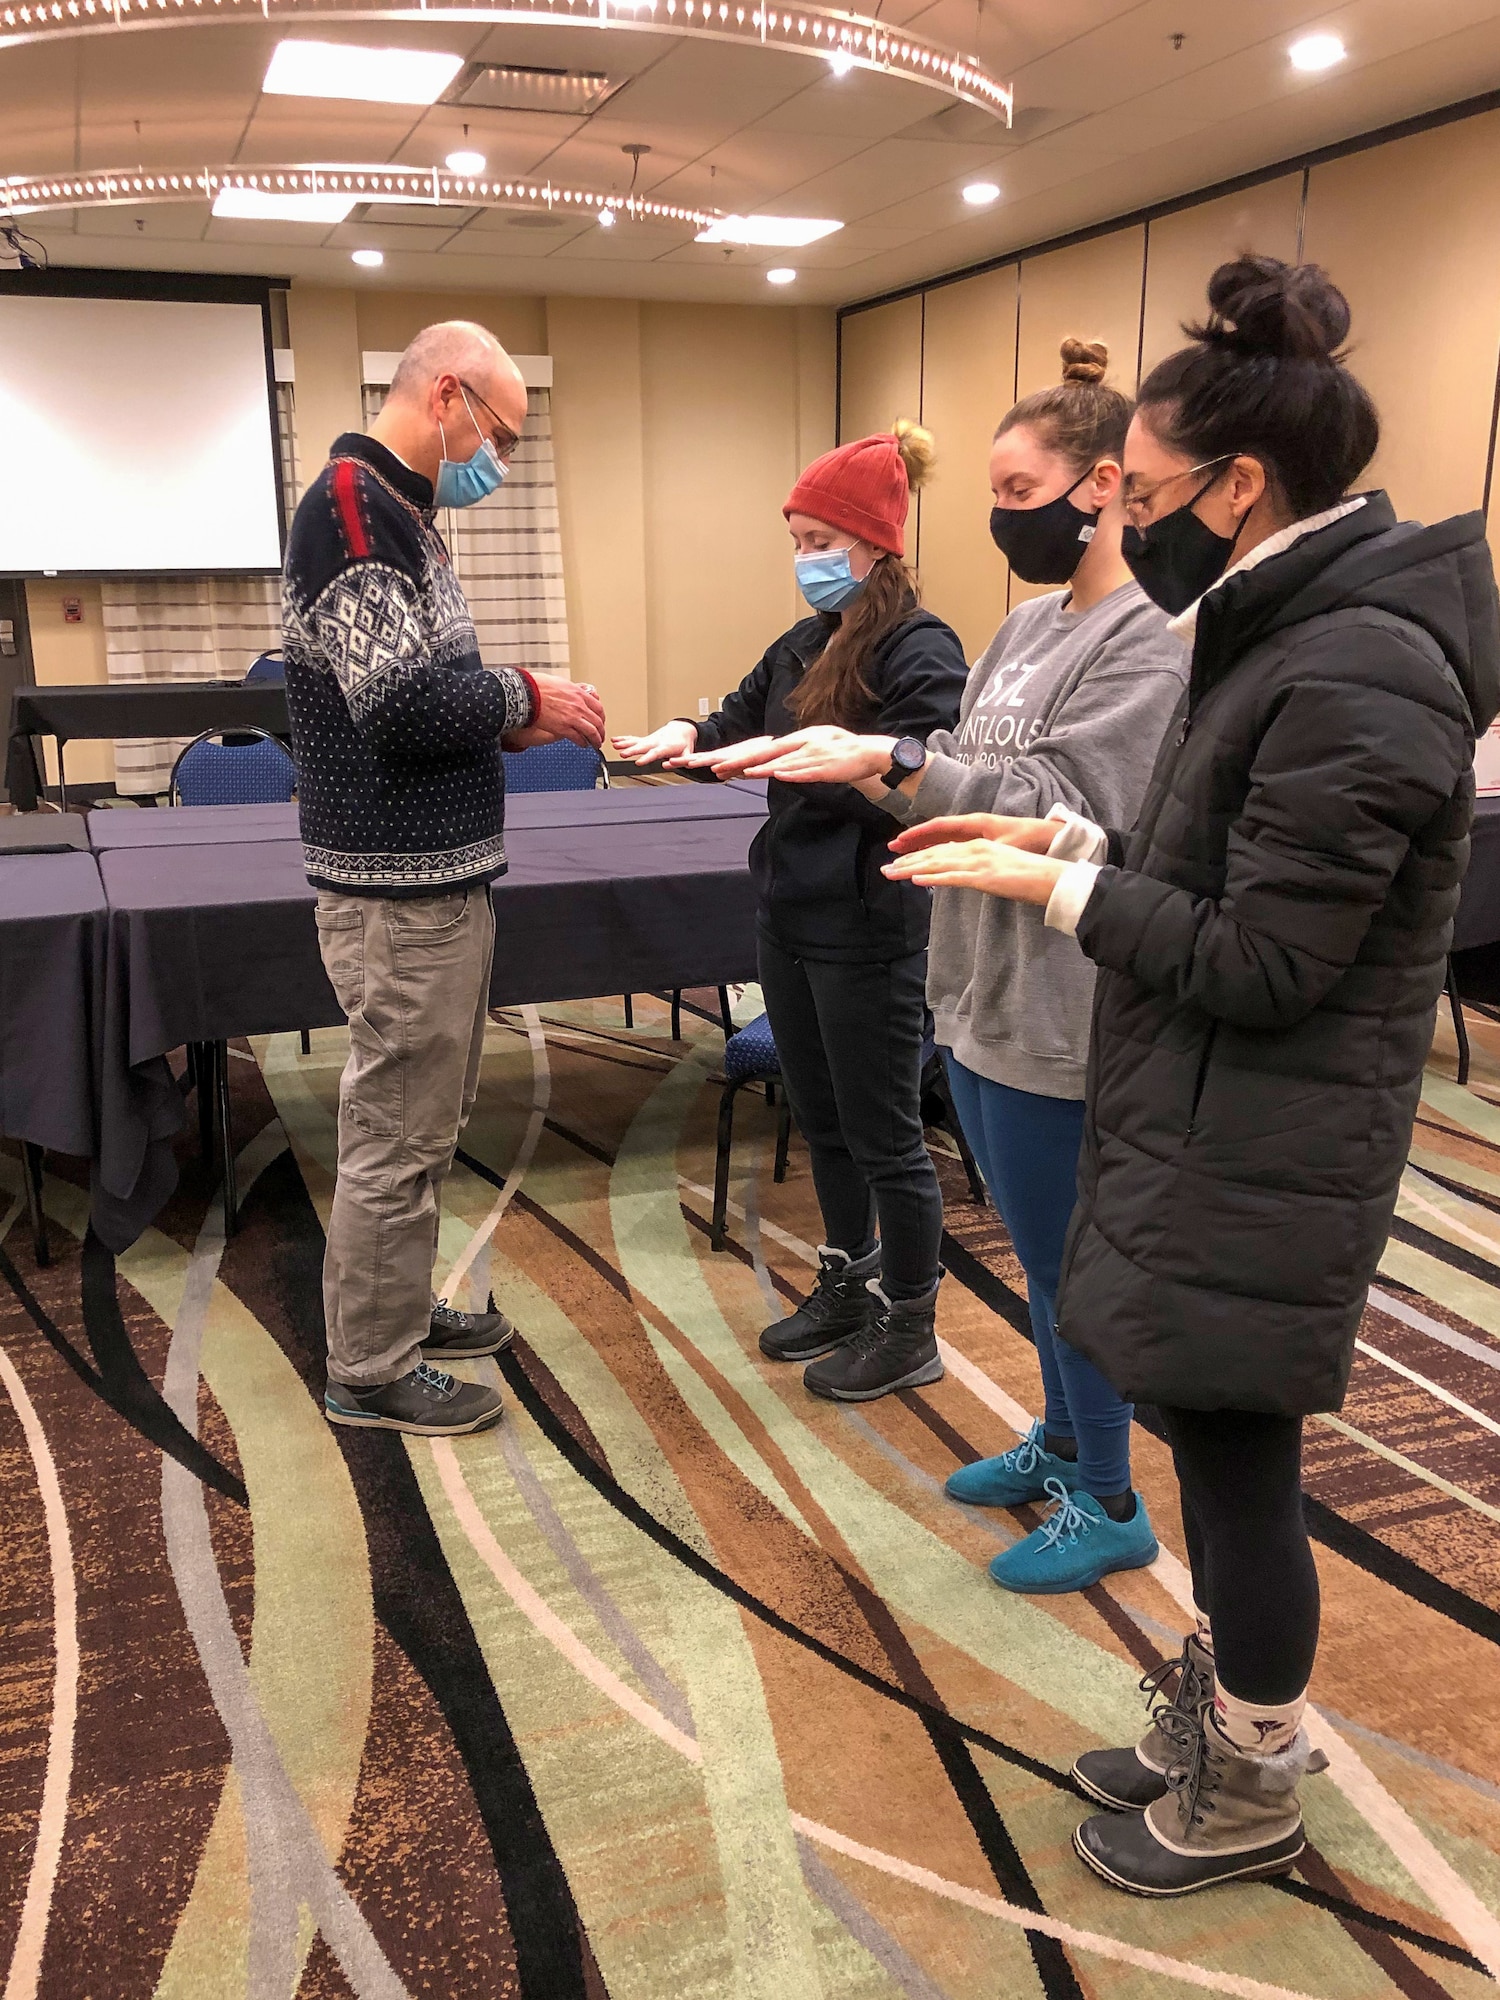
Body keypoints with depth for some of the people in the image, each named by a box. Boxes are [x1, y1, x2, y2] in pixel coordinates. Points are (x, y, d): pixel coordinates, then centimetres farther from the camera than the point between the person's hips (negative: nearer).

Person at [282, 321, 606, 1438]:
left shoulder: (395, 510, 17)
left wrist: (512, 720, 7)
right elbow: (398, 693, -25)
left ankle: (398, 1308, 35)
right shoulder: (354, 500, -15)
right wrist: (523, 699, -11)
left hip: (439, 872, 10)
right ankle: (371, 1371, 15)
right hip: (400, 884, -10)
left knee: (420, 1119, 20)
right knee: (397, 1132, 0)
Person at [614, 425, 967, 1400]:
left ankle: (911, 1331, 21)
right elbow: (742, 721, 16)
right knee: (822, 1119, 19)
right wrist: (690, 737, -6)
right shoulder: (805, 645, 11)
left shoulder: (920, 648, -14)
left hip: (867, 927, -8)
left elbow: (913, 780, -25)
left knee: (883, 1134, 4)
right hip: (791, 910, 8)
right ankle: (849, 1287, 38)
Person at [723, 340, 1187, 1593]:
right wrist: (858, 771, -3)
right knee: (1038, 1251, 22)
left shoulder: (1145, 647, -15)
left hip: (1053, 1015, -8)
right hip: (978, 995, 9)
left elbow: (1054, 813, -24)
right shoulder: (1027, 628, 11)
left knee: (1065, 1263, 5)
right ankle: (1062, 1442, 42)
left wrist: (888, 759, -29)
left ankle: (1109, 1506, 25)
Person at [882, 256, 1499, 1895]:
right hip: (1204, 1130, 9)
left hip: (1262, 1158, -9)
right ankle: (1215, 1727, 41)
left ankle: (1250, 1801, 30)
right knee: (1211, 1443, 20)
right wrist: (1076, 844, 3)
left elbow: (1257, 964, -23)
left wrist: (1060, 885, -15)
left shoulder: (1354, 678, -23)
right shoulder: (1293, 628, 9)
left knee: (1236, 1460, 7)